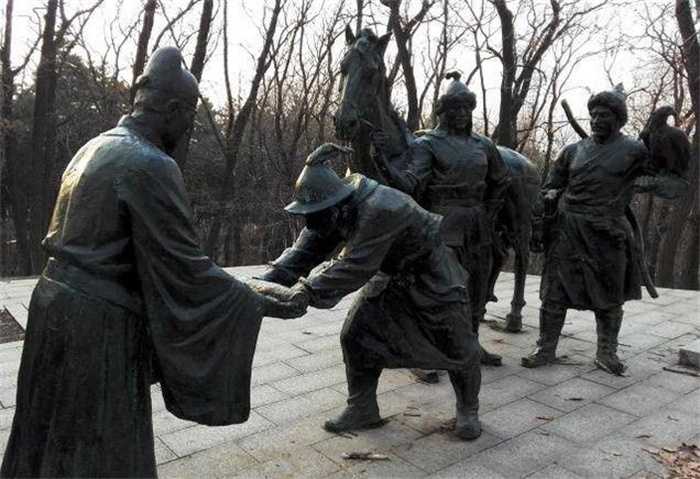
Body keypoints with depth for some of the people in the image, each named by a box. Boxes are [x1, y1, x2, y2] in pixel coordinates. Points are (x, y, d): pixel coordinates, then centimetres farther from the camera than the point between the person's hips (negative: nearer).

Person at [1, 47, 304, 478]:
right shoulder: (151, 165, -19)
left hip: (59, 298, 9)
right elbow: (185, 268, -19)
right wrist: (259, 303, -10)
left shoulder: (96, 148, 9)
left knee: (53, 435, 24)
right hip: (99, 319, -9)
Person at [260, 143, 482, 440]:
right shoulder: (337, 207, -13)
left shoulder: (379, 210, -39)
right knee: (356, 335, -1)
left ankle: (468, 411, 29)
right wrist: (269, 281, -26)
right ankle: (361, 410, 14)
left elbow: (353, 267, -44)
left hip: (433, 276, -7)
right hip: (392, 275, 7)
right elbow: (307, 249, -14)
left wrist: (306, 291, -47)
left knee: (458, 346, 4)